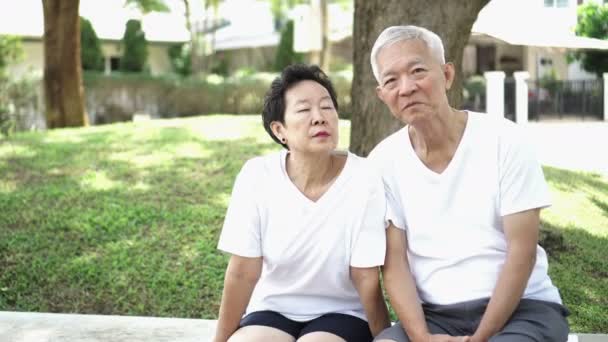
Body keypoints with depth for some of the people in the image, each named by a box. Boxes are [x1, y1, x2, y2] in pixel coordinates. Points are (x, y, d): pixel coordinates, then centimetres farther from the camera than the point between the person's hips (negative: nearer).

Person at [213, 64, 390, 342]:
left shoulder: (363, 180, -19)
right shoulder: (257, 175, -14)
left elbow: (367, 281, -12)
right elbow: (242, 273, -8)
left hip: (342, 315, -1)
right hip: (273, 310, 2)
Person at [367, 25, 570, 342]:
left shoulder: (503, 140, -7)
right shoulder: (383, 161, 0)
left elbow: (522, 251, -9)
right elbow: (394, 262, -2)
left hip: (521, 307, -2)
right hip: (432, 314, 2)